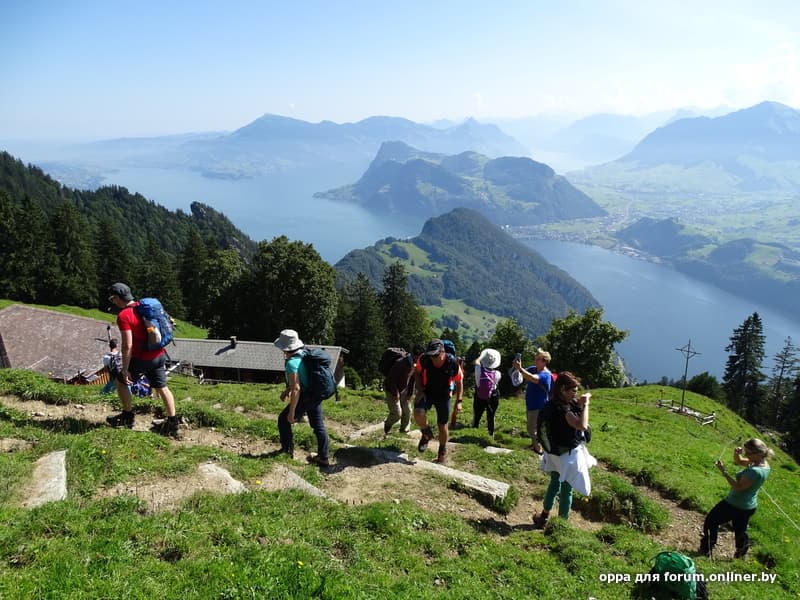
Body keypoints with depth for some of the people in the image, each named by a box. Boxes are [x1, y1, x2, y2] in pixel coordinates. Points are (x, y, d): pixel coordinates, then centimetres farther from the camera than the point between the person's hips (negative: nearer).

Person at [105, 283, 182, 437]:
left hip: (142, 358, -7)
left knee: (121, 382, 16)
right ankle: (173, 423, 13)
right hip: (159, 355, 7)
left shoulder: (124, 316, -17)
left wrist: (125, 369, -15)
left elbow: (127, 345, -21)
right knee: (162, 387, 13)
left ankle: (127, 417, 25)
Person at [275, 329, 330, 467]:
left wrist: (291, 411, -20)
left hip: (304, 398, -8)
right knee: (318, 425, 13)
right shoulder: (304, 354, 4)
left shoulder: (292, 363, -23)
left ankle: (288, 450, 25)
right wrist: (287, 390, 23)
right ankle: (323, 458, 20)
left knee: (283, 420, 14)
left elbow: (296, 389, -25)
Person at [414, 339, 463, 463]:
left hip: (443, 396, 0)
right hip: (426, 392, 0)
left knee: (442, 425, 7)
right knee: (419, 414, -26)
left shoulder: (452, 363, -22)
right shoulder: (424, 359, -21)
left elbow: (459, 381, -6)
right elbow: (417, 372, 1)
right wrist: (420, 390, -8)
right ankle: (427, 433, 6)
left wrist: (458, 401, -8)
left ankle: (443, 451, 34)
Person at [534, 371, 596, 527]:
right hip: (567, 454, -9)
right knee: (566, 488, 7)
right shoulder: (562, 408, -28)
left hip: (557, 452, 9)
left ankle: (544, 516, 37)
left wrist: (580, 404, -2)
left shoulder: (554, 404, 0)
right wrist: (585, 404, -26)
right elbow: (582, 425, -37)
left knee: (555, 483, 25)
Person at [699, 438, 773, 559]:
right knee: (740, 531, 25)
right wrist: (737, 453, -12)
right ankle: (740, 556, 40)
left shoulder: (755, 471, -33)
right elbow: (738, 461, 9)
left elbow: (738, 487, -28)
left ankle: (706, 551, 20)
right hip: (748, 506, 9)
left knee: (710, 521, 9)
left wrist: (723, 471, -27)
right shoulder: (763, 463, -3)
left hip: (735, 505, -9)